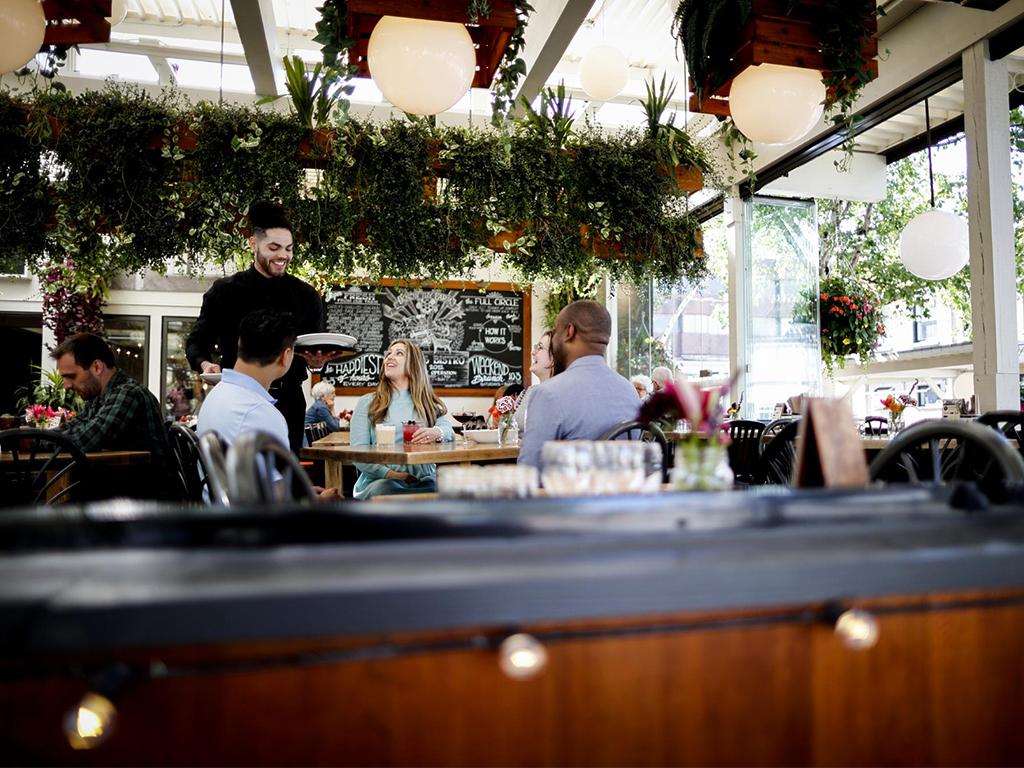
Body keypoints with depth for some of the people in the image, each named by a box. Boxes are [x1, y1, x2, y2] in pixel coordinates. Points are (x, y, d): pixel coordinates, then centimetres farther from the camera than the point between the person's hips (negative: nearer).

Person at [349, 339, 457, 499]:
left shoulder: (429, 404, 19)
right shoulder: (367, 403, 12)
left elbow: (449, 430, 0)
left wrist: (436, 432, -26)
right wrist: (389, 473, -15)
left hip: (423, 480, 1)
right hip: (380, 480, 0)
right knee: (383, 490, -38)